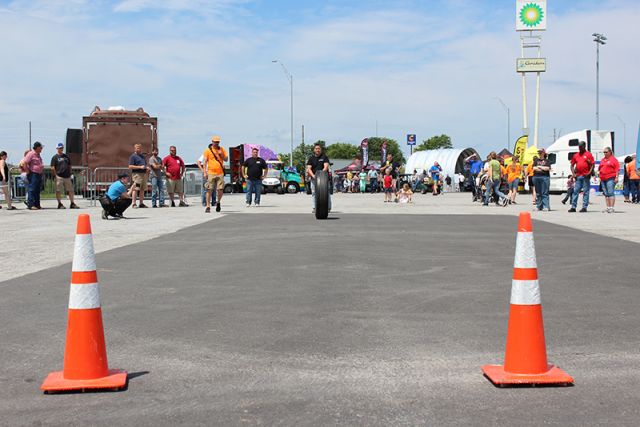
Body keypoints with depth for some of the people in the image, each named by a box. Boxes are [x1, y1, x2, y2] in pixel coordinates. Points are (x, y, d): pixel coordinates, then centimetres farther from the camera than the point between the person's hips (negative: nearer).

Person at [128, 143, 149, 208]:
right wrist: (140, 167, -17)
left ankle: (141, 203, 14)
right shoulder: (133, 156, -3)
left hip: (144, 174, 8)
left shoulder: (142, 156, 21)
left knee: (142, 189, 9)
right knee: (135, 189, -10)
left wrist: (147, 168, 9)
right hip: (137, 174, -8)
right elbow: (130, 166, -11)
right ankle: (133, 203, -9)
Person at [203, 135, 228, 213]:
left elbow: (226, 159, 12)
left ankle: (218, 202, 24)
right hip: (211, 173, -2)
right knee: (209, 190, -5)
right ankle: (208, 206, 0)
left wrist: (221, 155, -7)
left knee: (220, 190, -2)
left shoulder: (222, 149, 11)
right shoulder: (208, 150, 3)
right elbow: (205, 161, 2)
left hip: (220, 173, 2)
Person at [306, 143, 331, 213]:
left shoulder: (324, 157, 3)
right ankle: (315, 207, 7)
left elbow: (326, 166, -9)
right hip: (314, 178, 2)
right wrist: (313, 175, -18)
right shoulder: (311, 158, 9)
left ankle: (328, 207, -3)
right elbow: (309, 168, 1)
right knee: (314, 192, 0)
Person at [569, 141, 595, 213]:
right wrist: (573, 173, 3)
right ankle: (573, 207, 4)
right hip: (578, 176, 4)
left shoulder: (588, 154, 1)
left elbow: (593, 165, -2)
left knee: (586, 192, 0)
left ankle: (584, 207, 2)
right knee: (575, 191, 2)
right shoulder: (576, 155, 14)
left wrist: (589, 173, -14)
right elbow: (572, 165, 17)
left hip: (585, 176, -4)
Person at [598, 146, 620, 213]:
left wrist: (616, 177, -12)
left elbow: (617, 169, -4)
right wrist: (599, 177, 16)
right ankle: (608, 207, 9)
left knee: (611, 193, -12)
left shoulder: (613, 159, 2)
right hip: (603, 179, 7)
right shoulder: (602, 160, 21)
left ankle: (612, 208, -14)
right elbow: (599, 169, 25)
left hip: (610, 178, -7)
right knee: (606, 194, 6)